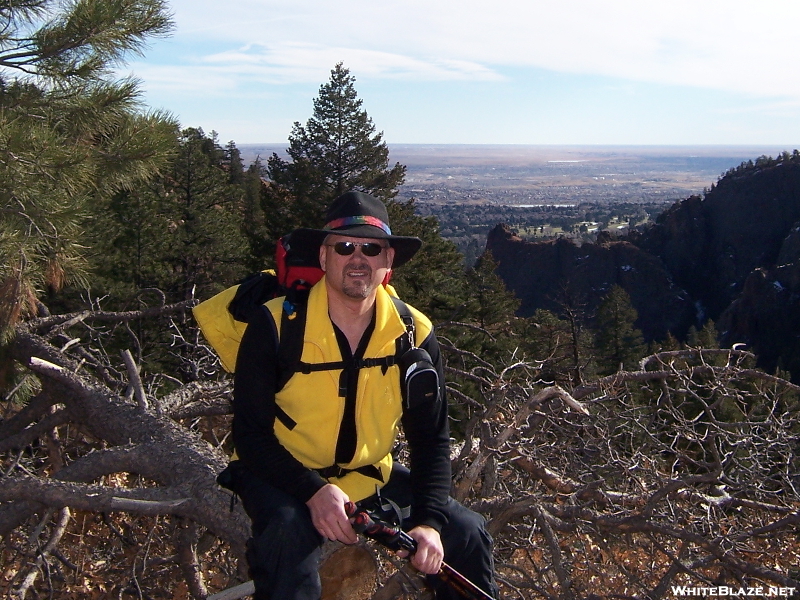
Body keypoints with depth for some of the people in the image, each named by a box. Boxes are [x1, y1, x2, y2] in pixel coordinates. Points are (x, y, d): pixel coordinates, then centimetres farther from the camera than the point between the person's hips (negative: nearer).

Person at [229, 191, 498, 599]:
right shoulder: (275, 325, -17)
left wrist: (430, 521, -17)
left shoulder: (414, 335, -7)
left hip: (369, 477, 4)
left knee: (466, 533, -8)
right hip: (284, 477, -3)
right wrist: (315, 492, -30)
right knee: (290, 537, -35)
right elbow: (251, 434, -15)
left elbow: (430, 438, -2)